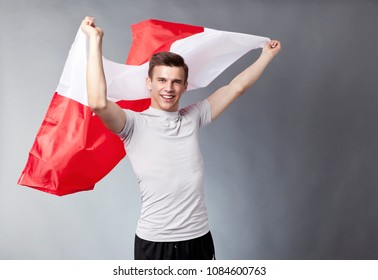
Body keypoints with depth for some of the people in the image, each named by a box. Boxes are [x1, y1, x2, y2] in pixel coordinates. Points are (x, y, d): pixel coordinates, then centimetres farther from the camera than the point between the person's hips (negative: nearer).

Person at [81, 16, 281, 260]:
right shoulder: (135, 124, -7)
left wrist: (268, 54, 19)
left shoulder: (193, 117, 7)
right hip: (154, 241, -4)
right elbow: (98, 103, -25)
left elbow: (237, 87, 13)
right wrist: (95, 40, -20)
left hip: (198, 237, 4)